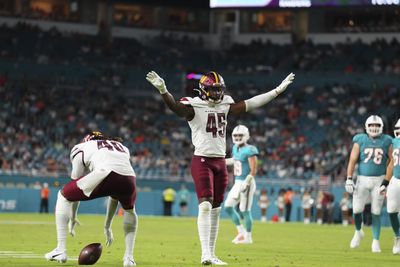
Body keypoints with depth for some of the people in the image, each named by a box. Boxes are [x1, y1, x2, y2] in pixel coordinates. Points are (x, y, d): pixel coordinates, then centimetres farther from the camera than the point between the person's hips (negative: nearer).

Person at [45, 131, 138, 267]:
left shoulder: (81, 148, 30)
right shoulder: (122, 148, 40)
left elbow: (76, 188, 32)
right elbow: (115, 194, 43)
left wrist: (72, 219, 45)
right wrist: (107, 226, 50)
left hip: (105, 174, -4)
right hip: (129, 178, 4)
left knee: (63, 196, 21)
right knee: (129, 210, 39)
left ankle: (61, 250, 15)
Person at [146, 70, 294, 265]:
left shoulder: (225, 106, 11)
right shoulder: (194, 107, -7)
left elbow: (249, 104, 15)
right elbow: (174, 106, -24)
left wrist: (278, 90, 14)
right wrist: (162, 90, -45)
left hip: (220, 162, 6)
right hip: (202, 161, -6)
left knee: (215, 210, 9)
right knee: (205, 206, -15)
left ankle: (211, 254, 14)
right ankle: (205, 254, -19)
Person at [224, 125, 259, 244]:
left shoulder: (249, 151, -17)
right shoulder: (236, 148, 8)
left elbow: (253, 170, -19)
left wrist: (246, 183, -23)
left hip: (246, 183, -9)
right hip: (238, 183, 9)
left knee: (245, 210, -3)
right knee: (228, 206, 8)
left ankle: (248, 237, 9)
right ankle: (241, 232, 20)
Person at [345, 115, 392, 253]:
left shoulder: (386, 142, 2)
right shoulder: (360, 141, -1)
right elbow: (352, 160, -3)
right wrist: (349, 179, -11)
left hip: (379, 180, 0)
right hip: (362, 179, 0)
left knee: (376, 213, -1)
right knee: (357, 210, -4)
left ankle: (375, 241, 8)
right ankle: (358, 232, 25)